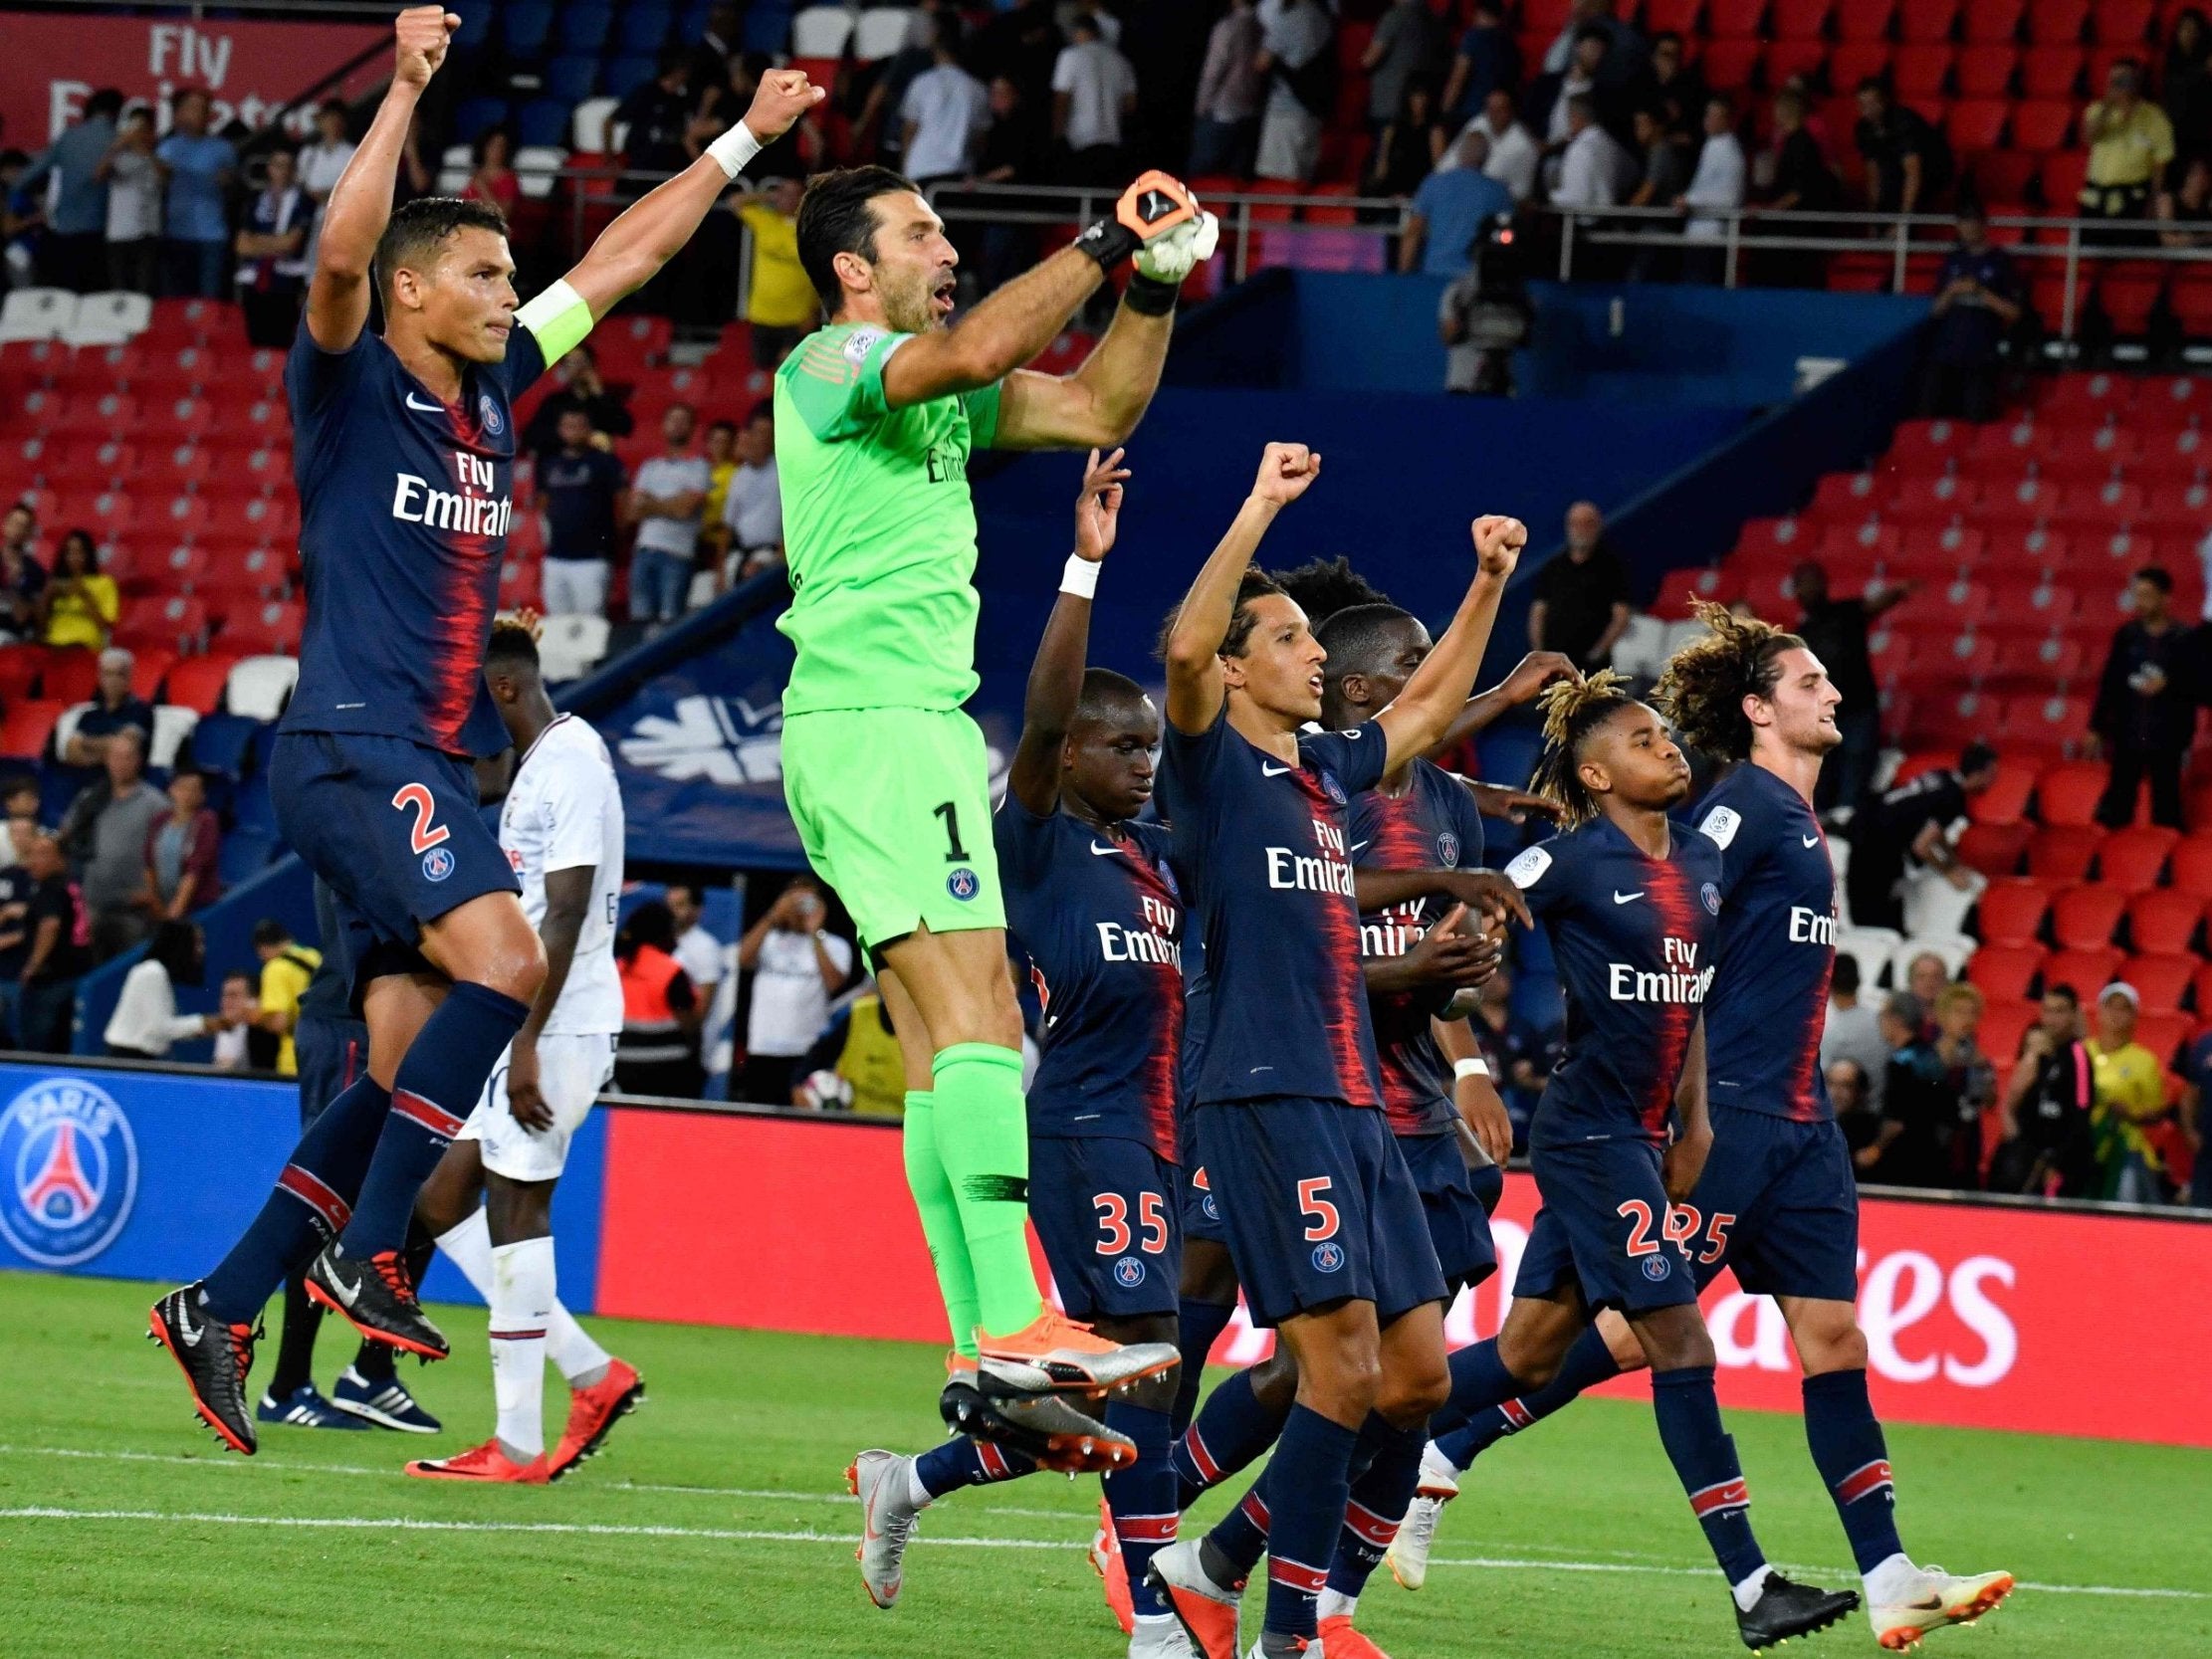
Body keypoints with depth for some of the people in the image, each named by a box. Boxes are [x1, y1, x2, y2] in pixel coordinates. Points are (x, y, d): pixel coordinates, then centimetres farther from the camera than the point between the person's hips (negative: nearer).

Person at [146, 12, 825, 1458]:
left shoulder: (492, 391, 15)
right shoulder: (352, 387, -4)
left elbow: (625, 258, 24)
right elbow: (340, 253, -24)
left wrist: (743, 141, 27)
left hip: (432, 770, 8)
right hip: (352, 752, -8)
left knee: (409, 1073, 3)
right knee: (502, 958, -26)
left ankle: (221, 1309, 8)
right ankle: (365, 1247, -20)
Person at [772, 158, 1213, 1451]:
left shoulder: (933, 395, 21)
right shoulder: (833, 364, -7)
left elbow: (1094, 411, 23)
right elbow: (976, 352, -26)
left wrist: (1155, 289, 9)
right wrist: (1105, 244, -18)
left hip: (923, 729, 10)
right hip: (877, 721, -10)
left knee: (958, 1048, 6)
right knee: (974, 1017, -19)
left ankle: (984, 1359, 4)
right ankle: (1013, 1323, -28)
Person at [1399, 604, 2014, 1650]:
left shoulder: (1798, 819, 18)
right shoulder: (1743, 805, -11)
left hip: (1797, 1123, 9)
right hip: (1726, 1112, -9)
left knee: (1832, 1335, 3)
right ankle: (1436, 1456, 3)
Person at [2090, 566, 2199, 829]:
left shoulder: (2187, 639, -6)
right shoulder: (2126, 635, 5)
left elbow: (2201, 686, -6)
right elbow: (2109, 684, 10)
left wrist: (2168, 685, -20)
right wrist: (2098, 728, 8)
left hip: (2167, 742, -3)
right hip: (2128, 738, 3)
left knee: (2165, 814, 2)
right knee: (2116, 808, 6)